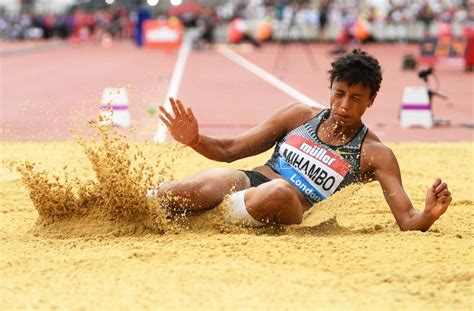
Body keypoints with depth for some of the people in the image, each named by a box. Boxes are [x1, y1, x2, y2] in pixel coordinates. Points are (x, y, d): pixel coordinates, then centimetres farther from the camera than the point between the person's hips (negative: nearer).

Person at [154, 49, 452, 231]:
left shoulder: (375, 155, 6)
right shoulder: (301, 115, 16)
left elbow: (407, 221, -1)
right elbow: (230, 150, 19)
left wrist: (428, 215, -25)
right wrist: (195, 140, -2)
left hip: (294, 214, -3)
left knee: (280, 191, -40)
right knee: (211, 181, -33)